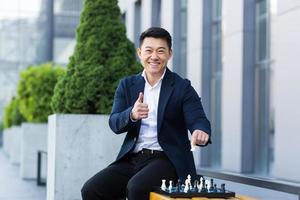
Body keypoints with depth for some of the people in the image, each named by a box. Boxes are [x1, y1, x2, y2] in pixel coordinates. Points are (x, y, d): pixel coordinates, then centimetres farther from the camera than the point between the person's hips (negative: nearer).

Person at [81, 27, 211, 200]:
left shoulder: (182, 87, 2)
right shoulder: (127, 85, 12)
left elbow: (198, 120, -9)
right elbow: (115, 124, 2)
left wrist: (201, 131, -35)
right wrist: (132, 115, -21)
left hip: (166, 159, -4)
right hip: (132, 158, 4)